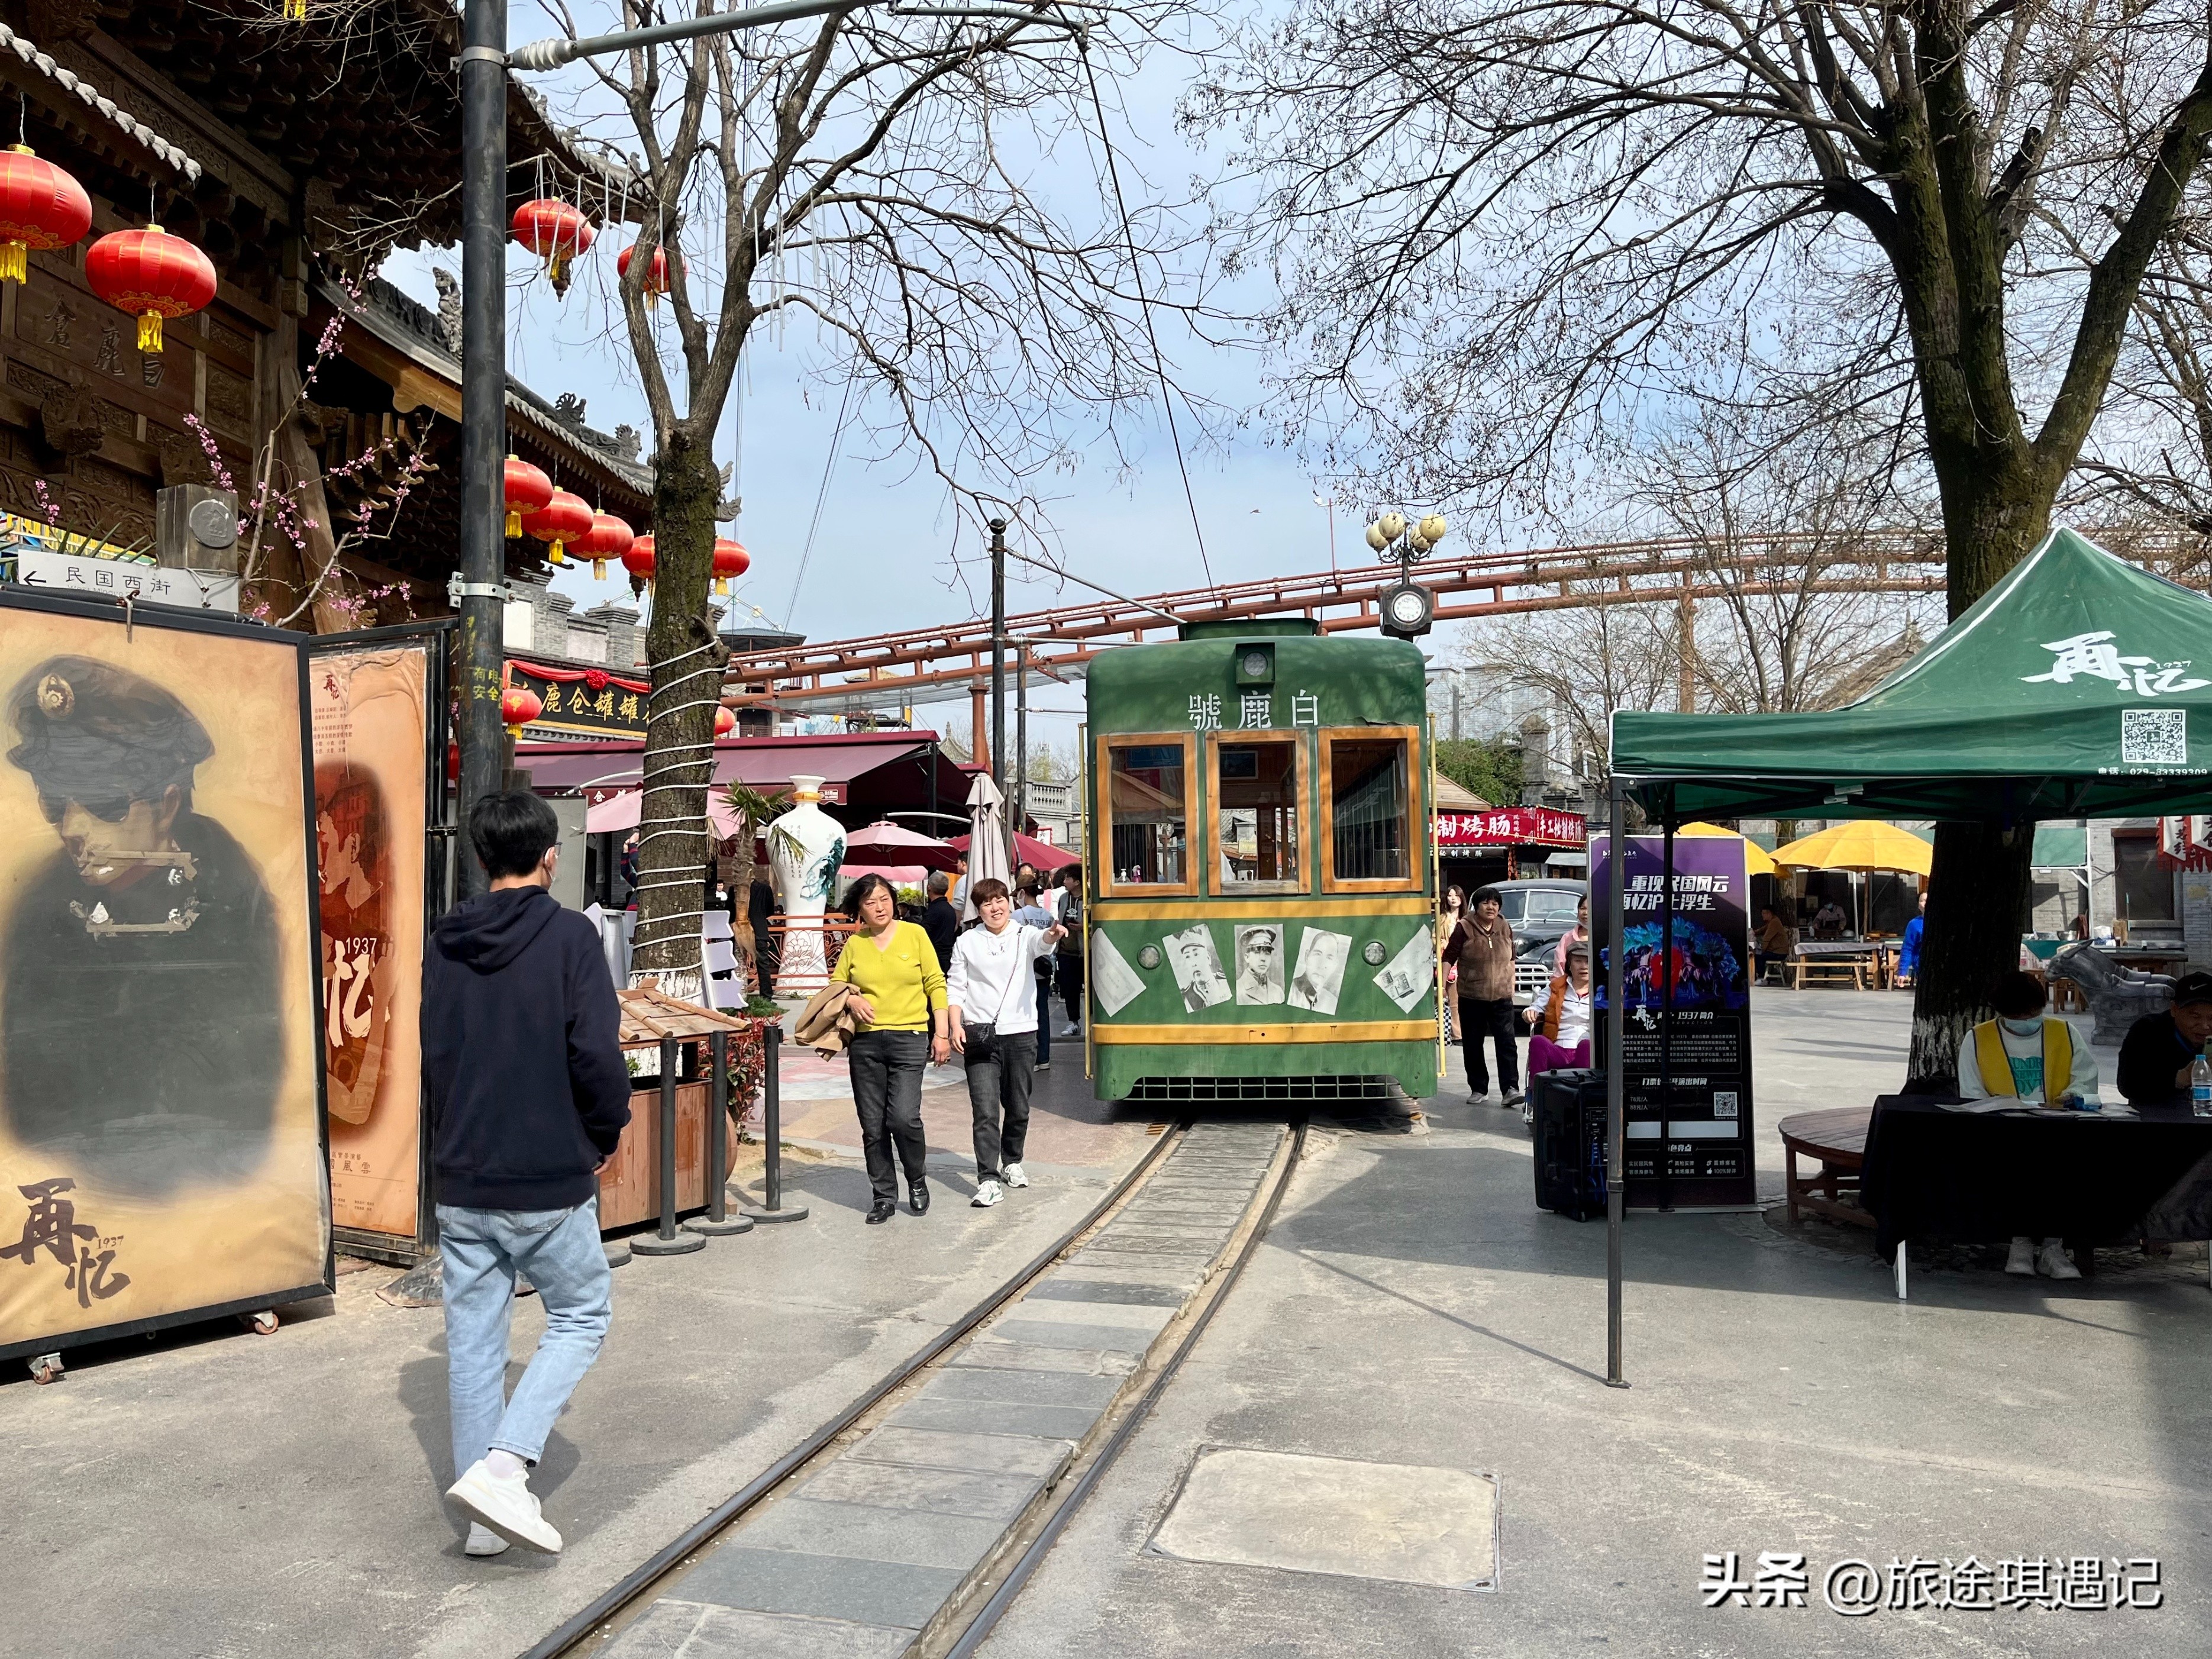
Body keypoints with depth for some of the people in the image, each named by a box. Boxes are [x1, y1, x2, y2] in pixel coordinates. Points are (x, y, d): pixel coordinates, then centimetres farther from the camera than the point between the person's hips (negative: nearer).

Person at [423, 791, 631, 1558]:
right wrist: (607, 1133, -1)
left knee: (473, 1336, 13)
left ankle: (488, 1510, 21)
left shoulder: (443, 944, 4)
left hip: (461, 1180, 5)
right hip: (550, 1181, -5)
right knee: (580, 1316, 13)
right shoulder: (568, 934, -13)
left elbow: (431, 1053, 11)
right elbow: (597, 1054, -17)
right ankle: (504, 1466, -3)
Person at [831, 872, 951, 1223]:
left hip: (909, 1037, -3)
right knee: (873, 1126, 5)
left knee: (904, 1117, -15)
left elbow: (936, 984, 4)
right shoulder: (854, 944, 9)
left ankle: (917, 1181, 12)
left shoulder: (915, 934, 3)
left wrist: (941, 1033, -1)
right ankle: (884, 1197, 19)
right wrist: (851, 1000, -5)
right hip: (865, 1040, 3)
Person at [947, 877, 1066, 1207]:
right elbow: (955, 987, 7)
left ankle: (1011, 1162, 35)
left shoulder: (1025, 935, 3)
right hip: (980, 1035, -1)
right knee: (985, 1111, -9)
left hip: (1020, 1033, 1)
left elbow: (1041, 943, -21)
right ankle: (989, 1180, -7)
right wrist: (956, 1025, -4)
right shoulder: (967, 942, 5)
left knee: (1018, 1107, 13)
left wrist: (1053, 934, -44)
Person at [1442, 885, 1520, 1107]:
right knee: (1473, 1046, 6)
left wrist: (1511, 984, 16)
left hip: (1502, 997, 2)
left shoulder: (1505, 927, 7)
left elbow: (1511, 958, 18)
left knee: (1507, 1043, -9)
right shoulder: (1465, 928, -5)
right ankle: (1478, 1090, 18)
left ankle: (1510, 1090, -11)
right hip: (1471, 997, -2)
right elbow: (1449, 956, -5)